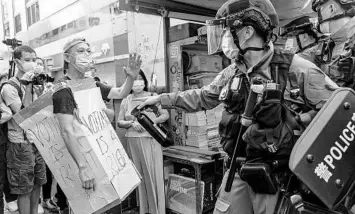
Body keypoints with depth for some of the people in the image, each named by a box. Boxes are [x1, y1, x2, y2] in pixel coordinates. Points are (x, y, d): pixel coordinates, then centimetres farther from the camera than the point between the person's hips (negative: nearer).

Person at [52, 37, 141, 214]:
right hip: (73, 158, -7)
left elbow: (121, 93, 9)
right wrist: (83, 166, -40)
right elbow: (67, 130, -30)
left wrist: (131, 77, -13)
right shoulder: (63, 88, -20)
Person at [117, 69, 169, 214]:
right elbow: (119, 122, 7)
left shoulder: (153, 96, -1)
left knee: (153, 173, -1)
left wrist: (153, 121, -15)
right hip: (134, 141, 3)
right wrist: (131, 123, -11)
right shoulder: (126, 101, 6)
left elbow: (166, 115, 1)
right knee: (140, 173, 10)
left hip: (151, 140, -2)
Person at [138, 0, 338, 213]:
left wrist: (295, 122, -19)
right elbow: (202, 97, 16)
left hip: (279, 176, -5)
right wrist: (163, 99, 14)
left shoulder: (296, 69, -14)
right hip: (239, 169, 5)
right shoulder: (232, 73, 5)